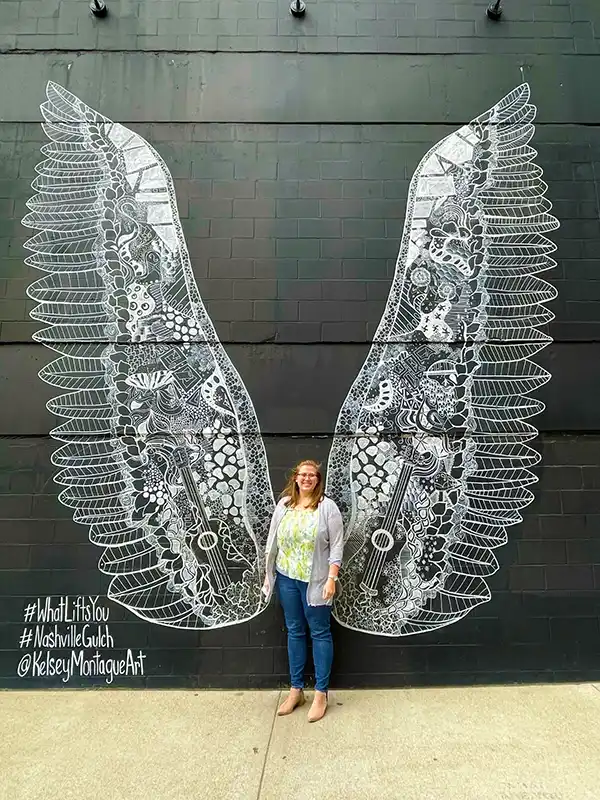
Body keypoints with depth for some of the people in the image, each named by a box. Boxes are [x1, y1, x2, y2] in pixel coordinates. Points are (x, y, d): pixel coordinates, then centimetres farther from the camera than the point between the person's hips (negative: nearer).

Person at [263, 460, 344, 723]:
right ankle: (296, 690, 28)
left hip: (315, 580, -4)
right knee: (294, 632, 15)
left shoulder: (327, 506, -9)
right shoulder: (283, 505, 2)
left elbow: (336, 545, -9)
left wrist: (331, 578, -14)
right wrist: (268, 574, 8)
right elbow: (272, 541, 8)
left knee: (320, 632, 7)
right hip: (286, 578, 4)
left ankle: (321, 693, 20)